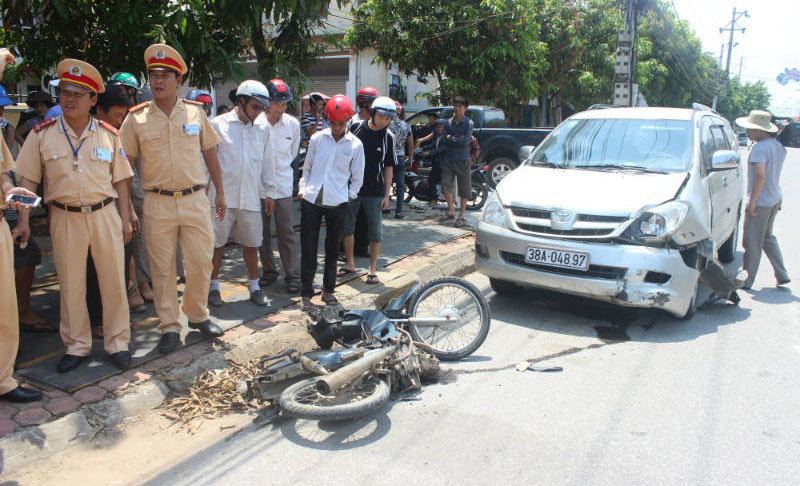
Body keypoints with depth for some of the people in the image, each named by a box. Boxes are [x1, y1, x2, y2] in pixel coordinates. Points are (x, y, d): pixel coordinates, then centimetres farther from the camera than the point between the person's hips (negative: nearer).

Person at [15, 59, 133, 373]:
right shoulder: (42, 134, 2)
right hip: (64, 217, 0)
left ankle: (117, 343, 19)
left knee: (114, 282, 4)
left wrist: (125, 219, 4)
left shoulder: (108, 134, 4)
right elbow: (28, 180, 4)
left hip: (104, 214, 0)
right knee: (70, 285, 8)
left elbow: (120, 179, 7)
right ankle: (77, 346, 23)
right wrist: (23, 220, -3)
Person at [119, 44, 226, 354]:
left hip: (195, 199, 1)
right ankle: (169, 327, 17)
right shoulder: (137, 117, 1)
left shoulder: (195, 111, 5)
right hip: (157, 203, -1)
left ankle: (198, 315, 25)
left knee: (201, 261, 3)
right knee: (162, 268, 4)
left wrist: (219, 191, 13)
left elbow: (209, 151, 13)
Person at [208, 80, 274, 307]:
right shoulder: (219, 124, -1)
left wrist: (268, 192, 14)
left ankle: (255, 287, 22)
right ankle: (213, 286, 20)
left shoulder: (262, 128, 8)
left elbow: (266, 161, 15)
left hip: (251, 198, 2)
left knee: (251, 244, 9)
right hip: (221, 196, -2)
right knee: (217, 244, 5)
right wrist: (204, 190, 1)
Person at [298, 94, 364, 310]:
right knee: (308, 248, 0)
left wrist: (349, 195, 2)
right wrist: (303, 188, 4)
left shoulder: (355, 145, 2)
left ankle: (328, 289, 25)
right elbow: (307, 167, 14)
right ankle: (306, 293, 9)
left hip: (337, 203, 0)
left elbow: (357, 177, 10)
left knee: (332, 249, 10)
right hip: (311, 200, 1)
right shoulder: (317, 138, 5)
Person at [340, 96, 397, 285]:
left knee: (375, 231, 3)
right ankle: (350, 264, 25)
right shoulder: (355, 128, -1)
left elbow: (388, 167, 3)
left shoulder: (388, 137, -1)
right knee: (347, 226, 8)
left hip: (374, 191, -1)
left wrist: (387, 194, 0)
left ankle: (372, 269, 14)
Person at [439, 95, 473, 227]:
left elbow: (465, 141, -14)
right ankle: (451, 211, 13)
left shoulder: (469, 123, -3)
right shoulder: (449, 122, 9)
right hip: (449, 159, 3)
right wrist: (458, 139, -11)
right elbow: (445, 140, 1)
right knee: (445, 184, -4)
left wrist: (451, 138, -7)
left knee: (464, 190, 2)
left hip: (463, 160, -3)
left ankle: (461, 216, 13)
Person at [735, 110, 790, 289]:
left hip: (760, 201, -9)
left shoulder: (760, 148, -20)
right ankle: (782, 275, 23)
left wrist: (753, 200, -22)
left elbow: (760, 175, -26)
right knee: (767, 237, 22)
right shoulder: (779, 146, 9)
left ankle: (747, 280, 11)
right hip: (776, 199, 9)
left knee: (752, 243, 1)